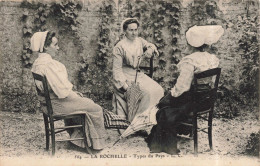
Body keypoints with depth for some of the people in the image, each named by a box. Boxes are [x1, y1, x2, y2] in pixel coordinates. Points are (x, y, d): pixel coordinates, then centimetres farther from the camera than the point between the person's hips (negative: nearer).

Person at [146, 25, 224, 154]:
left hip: (190, 101, -7)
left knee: (163, 103, 15)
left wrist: (173, 93, -5)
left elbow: (183, 86, -25)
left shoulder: (189, 61, -24)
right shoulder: (214, 59, -3)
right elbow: (210, 81, 9)